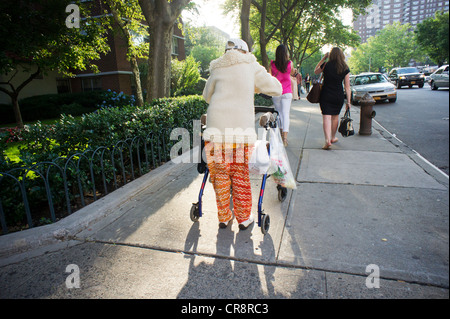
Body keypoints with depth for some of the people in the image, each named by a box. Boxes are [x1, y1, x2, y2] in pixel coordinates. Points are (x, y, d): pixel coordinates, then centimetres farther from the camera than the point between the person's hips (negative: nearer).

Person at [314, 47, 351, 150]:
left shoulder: (326, 65, -5)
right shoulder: (345, 69, -1)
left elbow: (315, 71, 16)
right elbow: (347, 86, -1)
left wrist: (323, 58, 17)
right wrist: (348, 101, 3)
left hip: (325, 96, -2)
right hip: (339, 96, 2)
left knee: (326, 117, -6)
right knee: (335, 116, 19)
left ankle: (327, 140, -22)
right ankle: (333, 137, 35)